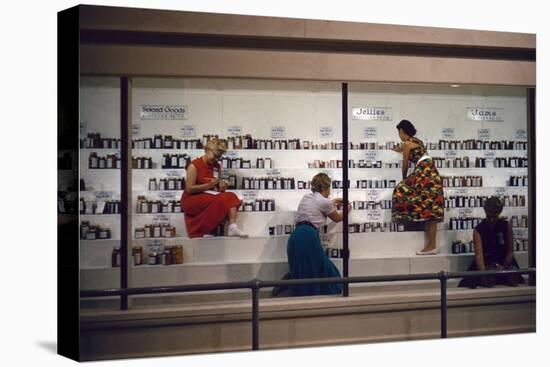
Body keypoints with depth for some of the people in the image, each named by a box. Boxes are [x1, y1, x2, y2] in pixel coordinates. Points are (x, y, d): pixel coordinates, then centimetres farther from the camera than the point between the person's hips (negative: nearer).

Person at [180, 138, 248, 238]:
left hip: (210, 197, 7)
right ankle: (204, 233, -24)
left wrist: (221, 187, -9)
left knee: (231, 197, -16)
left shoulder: (217, 166, 10)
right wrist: (208, 185, -23)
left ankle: (232, 227, -30)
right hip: (191, 200, -7)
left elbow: (217, 188, 15)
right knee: (220, 199, -30)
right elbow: (189, 189, -16)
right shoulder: (194, 165, -10)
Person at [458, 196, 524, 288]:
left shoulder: (506, 226, -1)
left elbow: (510, 252, 0)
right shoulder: (478, 230, -7)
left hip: (504, 262, 1)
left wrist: (504, 267, -18)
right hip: (485, 263, -1)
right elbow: (479, 254, -18)